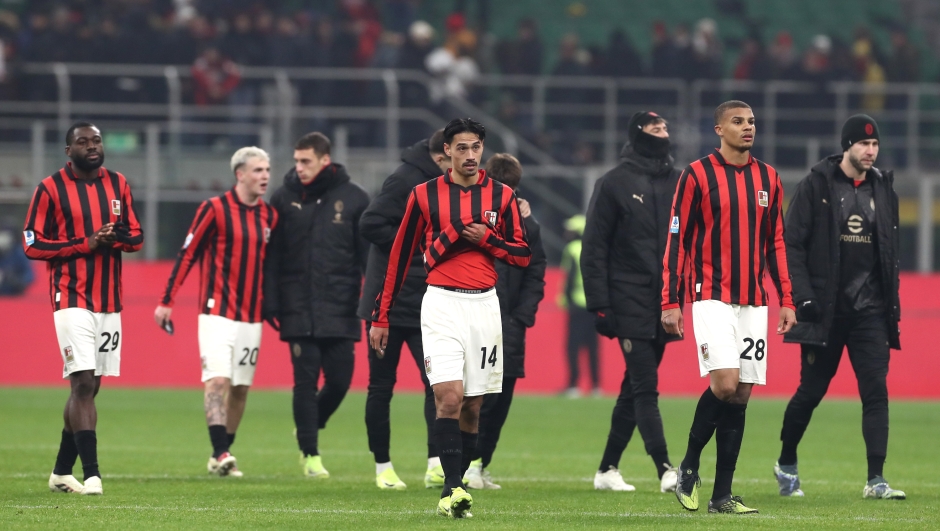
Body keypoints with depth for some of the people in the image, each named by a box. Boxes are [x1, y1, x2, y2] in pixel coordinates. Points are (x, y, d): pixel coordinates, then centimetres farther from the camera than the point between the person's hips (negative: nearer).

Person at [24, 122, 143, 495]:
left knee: (89, 387, 10)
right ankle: (91, 474, -16)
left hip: (110, 302, 6)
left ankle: (61, 471, 21)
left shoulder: (118, 185, 10)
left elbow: (137, 237, 13)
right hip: (72, 300, -6)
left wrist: (117, 237, -11)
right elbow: (32, 245, -6)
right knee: (83, 383, -14)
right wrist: (85, 244, -15)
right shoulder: (51, 189, -5)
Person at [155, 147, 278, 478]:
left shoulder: (269, 216, 10)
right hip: (217, 311, -5)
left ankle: (222, 455, 15)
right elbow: (187, 254, -5)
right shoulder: (215, 209, -6)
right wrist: (166, 301, -7)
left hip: (252, 316, 5)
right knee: (218, 379, -16)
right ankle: (220, 453, -21)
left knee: (241, 386, 6)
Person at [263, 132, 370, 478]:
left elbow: (369, 254, 3)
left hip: (340, 309, 0)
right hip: (299, 310, 0)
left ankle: (310, 426, 29)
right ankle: (310, 454, 4)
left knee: (340, 380, 1)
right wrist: (270, 303, -1)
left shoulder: (353, 198, 2)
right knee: (306, 381, -3)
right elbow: (272, 255, 5)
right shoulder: (284, 198, 5)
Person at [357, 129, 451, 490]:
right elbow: (371, 224, -22)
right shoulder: (406, 181, -14)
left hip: (427, 307, 6)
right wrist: (418, 248, -19)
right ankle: (383, 467, 14)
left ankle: (436, 464, -11)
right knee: (381, 388, 5)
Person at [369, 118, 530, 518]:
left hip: (484, 305, 3)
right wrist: (381, 316, 6)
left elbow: (523, 254, 8)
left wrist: (487, 238, -11)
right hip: (442, 303, -2)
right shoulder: (425, 195, 2)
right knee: (449, 396, -17)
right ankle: (451, 489, -20)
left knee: (472, 405, 5)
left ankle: (456, 487, 15)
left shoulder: (501, 196, 6)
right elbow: (400, 256, 6)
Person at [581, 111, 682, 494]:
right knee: (645, 387, -12)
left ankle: (608, 468, 16)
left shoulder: (677, 183, 12)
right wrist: (599, 304, -11)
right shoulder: (614, 183, -3)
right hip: (629, 302, -5)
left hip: (664, 304, 5)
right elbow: (594, 249, -5)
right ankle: (665, 469, -18)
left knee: (636, 388, 9)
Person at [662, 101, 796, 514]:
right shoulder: (697, 175, -3)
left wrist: (786, 300, 11)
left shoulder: (768, 179, 11)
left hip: (753, 301, 5)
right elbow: (677, 241, -2)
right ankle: (688, 468, 2)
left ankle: (722, 495, 5)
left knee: (741, 395, 2)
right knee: (725, 383, -19)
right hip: (711, 297, -5)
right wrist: (670, 303, -7)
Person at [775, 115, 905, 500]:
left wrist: (893, 303, 11)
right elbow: (791, 245, -6)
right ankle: (786, 464, 27)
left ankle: (875, 479, -9)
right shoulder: (816, 187, -3)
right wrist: (802, 295, -14)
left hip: (870, 311, 3)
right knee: (811, 391, 5)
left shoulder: (883, 190, 11)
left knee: (876, 391, -8)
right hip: (826, 310, -3)